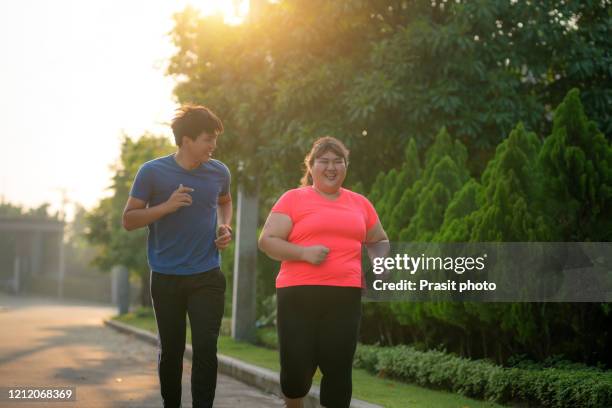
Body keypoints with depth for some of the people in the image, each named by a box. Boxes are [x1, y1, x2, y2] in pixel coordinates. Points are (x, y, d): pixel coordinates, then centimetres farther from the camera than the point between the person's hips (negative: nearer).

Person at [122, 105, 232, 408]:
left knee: (206, 351, -8)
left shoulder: (219, 172, 0)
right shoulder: (152, 172, -9)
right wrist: (167, 206, -19)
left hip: (207, 277, 1)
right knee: (171, 350, 11)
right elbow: (128, 220, -5)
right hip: (166, 278, -1)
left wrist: (225, 227, 2)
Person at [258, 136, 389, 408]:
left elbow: (380, 240, 30)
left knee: (338, 369, -1)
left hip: (345, 296, 3)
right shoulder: (294, 198, 5)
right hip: (298, 294, -2)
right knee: (297, 369, -2)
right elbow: (266, 241, -1)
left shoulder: (360, 203, 16)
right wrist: (304, 253, -15)